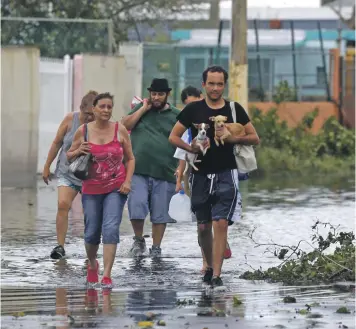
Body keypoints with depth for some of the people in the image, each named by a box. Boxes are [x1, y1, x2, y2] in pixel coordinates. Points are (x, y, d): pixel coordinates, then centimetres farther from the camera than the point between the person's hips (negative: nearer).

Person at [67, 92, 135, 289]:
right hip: (91, 190, 1)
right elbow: (69, 157, 11)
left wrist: (127, 181, -6)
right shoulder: (83, 131, -1)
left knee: (111, 229, -16)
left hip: (116, 188, -1)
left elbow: (130, 158, 7)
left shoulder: (120, 130, -1)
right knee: (91, 233, 8)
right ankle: (92, 264, 39)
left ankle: (106, 276, -16)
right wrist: (78, 151, -11)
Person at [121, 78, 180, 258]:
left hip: (164, 174, 0)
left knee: (160, 214, 4)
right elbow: (125, 125, 1)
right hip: (138, 170, 0)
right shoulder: (141, 108, 14)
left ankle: (156, 248, 16)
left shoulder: (176, 115, 7)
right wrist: (144, 108, -2)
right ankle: (139, 240, 10)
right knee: (136, 206, -12)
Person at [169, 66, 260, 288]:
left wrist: (235, 138, -11)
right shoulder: (194, 109, 4)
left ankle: (217, 274, -15)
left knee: (220, 223, -14)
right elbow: (173, 137, 8)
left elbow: (255, 138, 8)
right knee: (204, 226, 8)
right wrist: (190, 148, -10)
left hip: (226, 174, -2)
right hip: (201, 175, 2)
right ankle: (210, 266, 29)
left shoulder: (234, 109, 4)